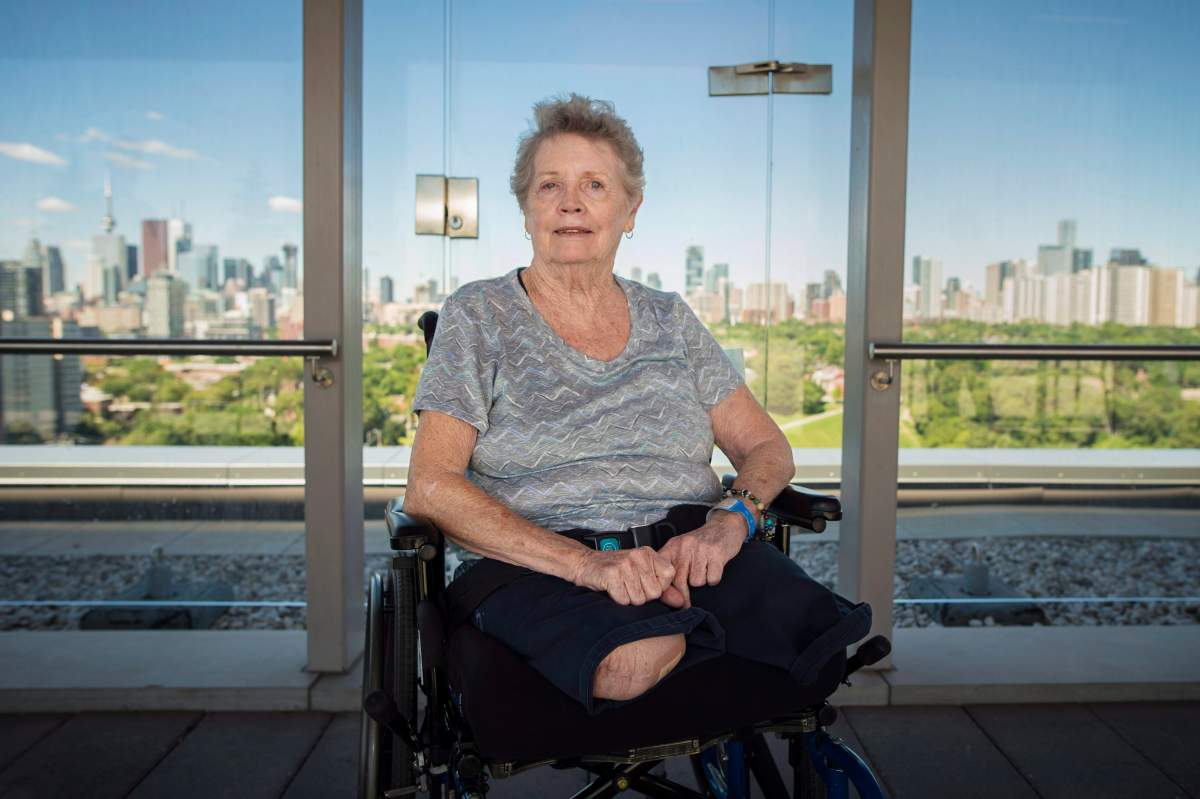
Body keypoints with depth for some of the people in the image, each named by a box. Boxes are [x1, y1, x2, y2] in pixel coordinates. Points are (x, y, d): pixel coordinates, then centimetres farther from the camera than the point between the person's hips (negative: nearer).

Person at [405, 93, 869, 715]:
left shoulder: (668, 319, 17)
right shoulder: (478, 316, 6)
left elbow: (766, 447, 15)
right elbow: (429, 488, -5)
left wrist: (730, 517, -10)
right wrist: (585, 563, -18)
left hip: (689, 545, 3)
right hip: (538, 566, -2)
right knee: (635, 663, -36)